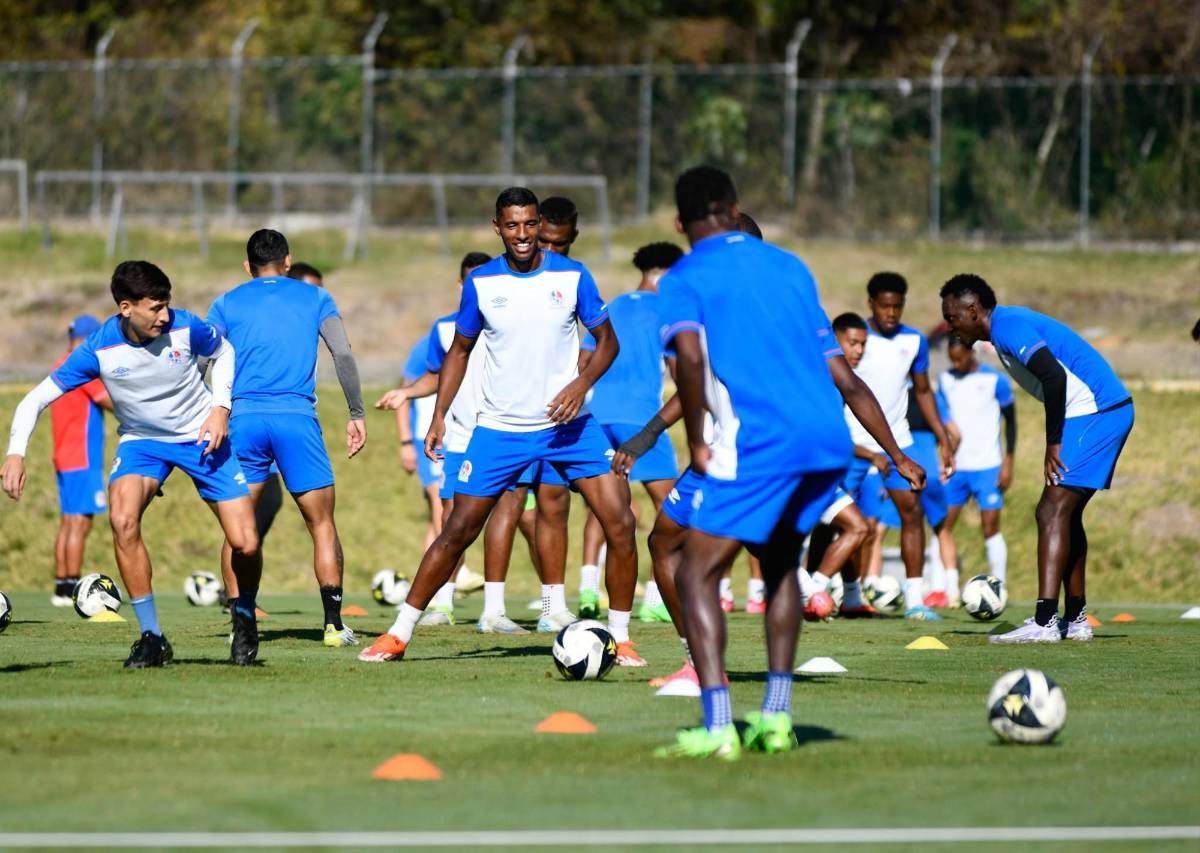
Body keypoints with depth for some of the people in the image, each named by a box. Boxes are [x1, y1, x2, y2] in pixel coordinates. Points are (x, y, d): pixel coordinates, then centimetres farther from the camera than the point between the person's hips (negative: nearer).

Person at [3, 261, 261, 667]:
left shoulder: (185, 327, -20)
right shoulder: (99, 349, -22)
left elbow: (224, 351, 4)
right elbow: (36, 399, -17)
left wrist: (221, 409, -9)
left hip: (202, 436, 0)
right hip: (142, 441, 0)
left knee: (245, 543, -9)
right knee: (123, 519, -30)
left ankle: (244, 623, 24)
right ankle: (152, 637, -17)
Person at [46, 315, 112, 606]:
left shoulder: (60, 366, 15)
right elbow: (113, 403, -16)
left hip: (64, 459, 9)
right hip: (82, 461, -9)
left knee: (68, 523, 10)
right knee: (80, 524, -9)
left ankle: (61, 588, 10)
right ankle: (71, 591, -11)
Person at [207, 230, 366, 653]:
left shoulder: (226, 305, 14)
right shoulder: (315, 298, 14)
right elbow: (343, 355, 2)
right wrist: (356, 414, 6)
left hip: (244, 419, 1)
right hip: (298, 417, -1)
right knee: (322, 525, 5)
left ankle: (241, 622, 0)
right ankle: (333, 623, -4)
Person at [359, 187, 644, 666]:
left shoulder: (572, 277, -4)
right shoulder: (481, 283, -2)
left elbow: (607, 340, 4)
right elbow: (460, 350, 10)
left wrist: (582, 384, -15)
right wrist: (439, 415, 2)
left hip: (567, 424, 0)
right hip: (499, 428, 0)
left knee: (619, 522, -11)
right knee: (458, 531, -1)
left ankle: (620, 637, 2)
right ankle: (399, 634, 9)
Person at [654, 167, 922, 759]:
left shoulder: (684, 280, 6)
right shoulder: (787, 267, 23)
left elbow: (690, 356, -16)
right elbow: (844, 376, 24)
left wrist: (696, 444, -5)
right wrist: (897, 455, 28)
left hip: (757, 444, -6)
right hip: (829, 442, 6)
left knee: (696, 575, 1)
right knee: (780, 564, 26)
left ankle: (716, 727, -14)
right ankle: (776, 716, 20)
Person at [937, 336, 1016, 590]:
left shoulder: (995, 381, -4)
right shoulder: (946, 380, 8)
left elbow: (1011, 421, 0)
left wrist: (1008, 463, -6)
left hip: (987, 466, -4)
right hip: (955, 466, 4)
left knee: (990, 527, -4)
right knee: (944, 524, -3)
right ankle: (951, 590, -1)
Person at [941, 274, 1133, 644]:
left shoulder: (1009, 326, -13)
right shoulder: (1011, 324, 19)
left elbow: (1054, 376, -25)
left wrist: (1053, 442, -19)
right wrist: (1056, 441, 18)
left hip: (1096, 414, -11)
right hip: (1112, 410, 11)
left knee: (1053, 512, -14)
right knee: (1065, 513, 16)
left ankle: (1044, 622, -22)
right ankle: (1076, 619, 20)